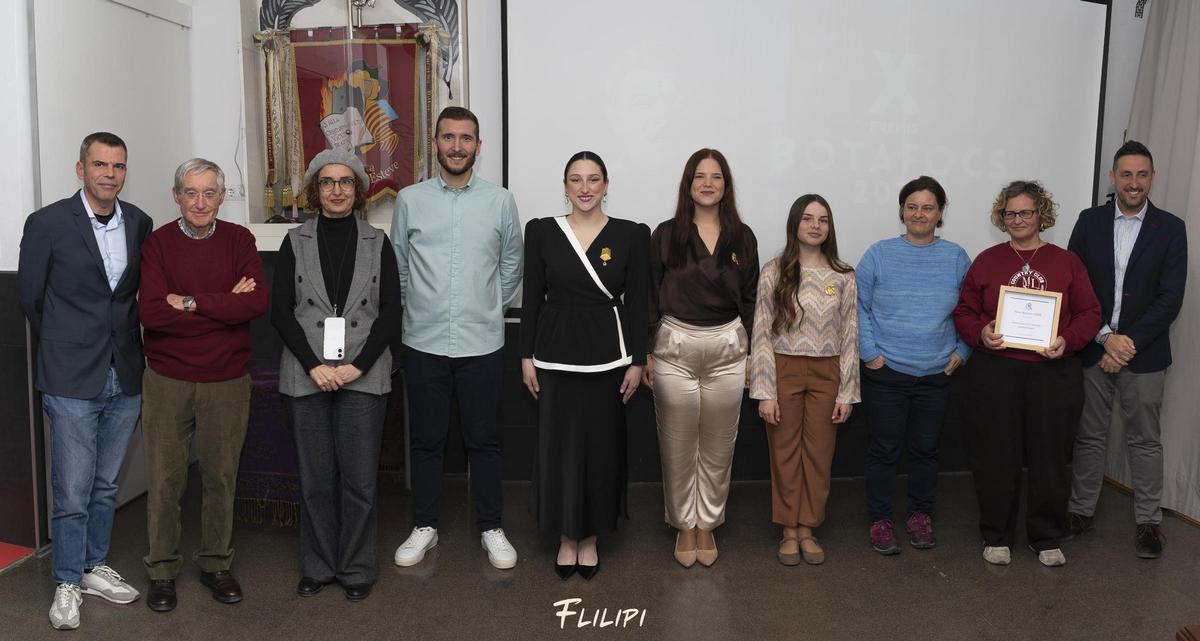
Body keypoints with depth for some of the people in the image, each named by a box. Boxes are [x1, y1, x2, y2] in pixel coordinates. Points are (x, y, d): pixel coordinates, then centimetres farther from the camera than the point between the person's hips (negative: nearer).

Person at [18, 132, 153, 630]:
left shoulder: (139, 223, 4)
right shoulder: (47, 223, -7)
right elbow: (30, 298, 2)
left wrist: (127, 343, 11)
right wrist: (65, 348, 9)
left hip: (125, 378, 4)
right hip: (72, 381, -4)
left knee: (105, 485, 16)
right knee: (72, 492, 2)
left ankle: (94, 567, 32)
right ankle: (68, 583, 19)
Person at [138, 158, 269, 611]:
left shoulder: (239, 240, 0)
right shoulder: (158, 242, -3)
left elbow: (257, 302, -14)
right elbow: (150, 312, -16)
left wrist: (190, 302, -17)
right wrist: (226, 305, -16)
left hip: (227, 382, 1)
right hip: (167, 381, -1)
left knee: (221, 476, 11)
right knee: (164, 479, 7)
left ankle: (216, 564, 29)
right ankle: (162, 570, 26)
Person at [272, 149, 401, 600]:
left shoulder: (377, 243, 5)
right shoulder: (295, 243, 6)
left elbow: (391, 312, 0)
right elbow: (280, 311, 1)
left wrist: (357, 365, -11)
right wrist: (314, 366, -10)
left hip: (364, 375, -1)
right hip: (308, 375, 1)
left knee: (359, 477, 1)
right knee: (316, 477, 7)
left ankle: (357, 569, 16)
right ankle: (318, 566, 22)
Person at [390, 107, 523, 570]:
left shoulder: (500, 200, 1)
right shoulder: (410, 200, 2)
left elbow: (512, 266, 11)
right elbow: (398, 266, 10)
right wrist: (416, 307, 12)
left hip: (481, 343, 0)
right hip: (423, 342, 1)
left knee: (484, 440, 8)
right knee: (426, 440, 11)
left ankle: (491, 528, 23)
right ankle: (424, 527, 26)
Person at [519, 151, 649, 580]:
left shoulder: (631, 235, 0)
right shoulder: (542, 232, 1)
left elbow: (637, 302, 1)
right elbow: (531, 297, 3)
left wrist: (637, 361, -2)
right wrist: (527, 356, 0)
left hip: (607, 355, 0)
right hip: (555, 354, 0)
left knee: (602, 446, 7)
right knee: (558, 445, 5)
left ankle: (590, 538, 24)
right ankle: (566, 538, 22)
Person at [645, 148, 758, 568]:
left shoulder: (742, 237, 6)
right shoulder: (666, 235, 0)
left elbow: (750, 299, 9)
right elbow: (650, 295, 1)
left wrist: (750, 353, 6)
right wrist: (646, 352, -1)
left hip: (727, 351, 2)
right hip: (675, 349, -1)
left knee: (718, 449, 10)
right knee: (678, 448, 7)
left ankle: (707, 525, 27)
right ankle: (684, 526, 24)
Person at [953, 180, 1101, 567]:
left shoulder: (1066, 262, 9)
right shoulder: (986, 261, 8)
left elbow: (1089, 313, 6)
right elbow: (964, 313, 7)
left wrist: (1068, 340, -13)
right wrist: (980, 333, -13)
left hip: (1054, 373, 1)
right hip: (995, 372, 0)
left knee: (1050, 456, 6)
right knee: (996, 457, 3)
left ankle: (1046, 538, 23)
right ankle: (997, 536, 18)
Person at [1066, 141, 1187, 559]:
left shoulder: (1170, 229, -1)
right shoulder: (1090, 221, 3)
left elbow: (1170, 298, -6)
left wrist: (1129, 342, -14)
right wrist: (1105, 337, -11)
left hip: (1144, 352, -1)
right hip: (1092, 349, 1)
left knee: (1145, 439, 8)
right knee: (1089, 435, 10)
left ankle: (1147, 520, 20)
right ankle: (1081, 510, 22)